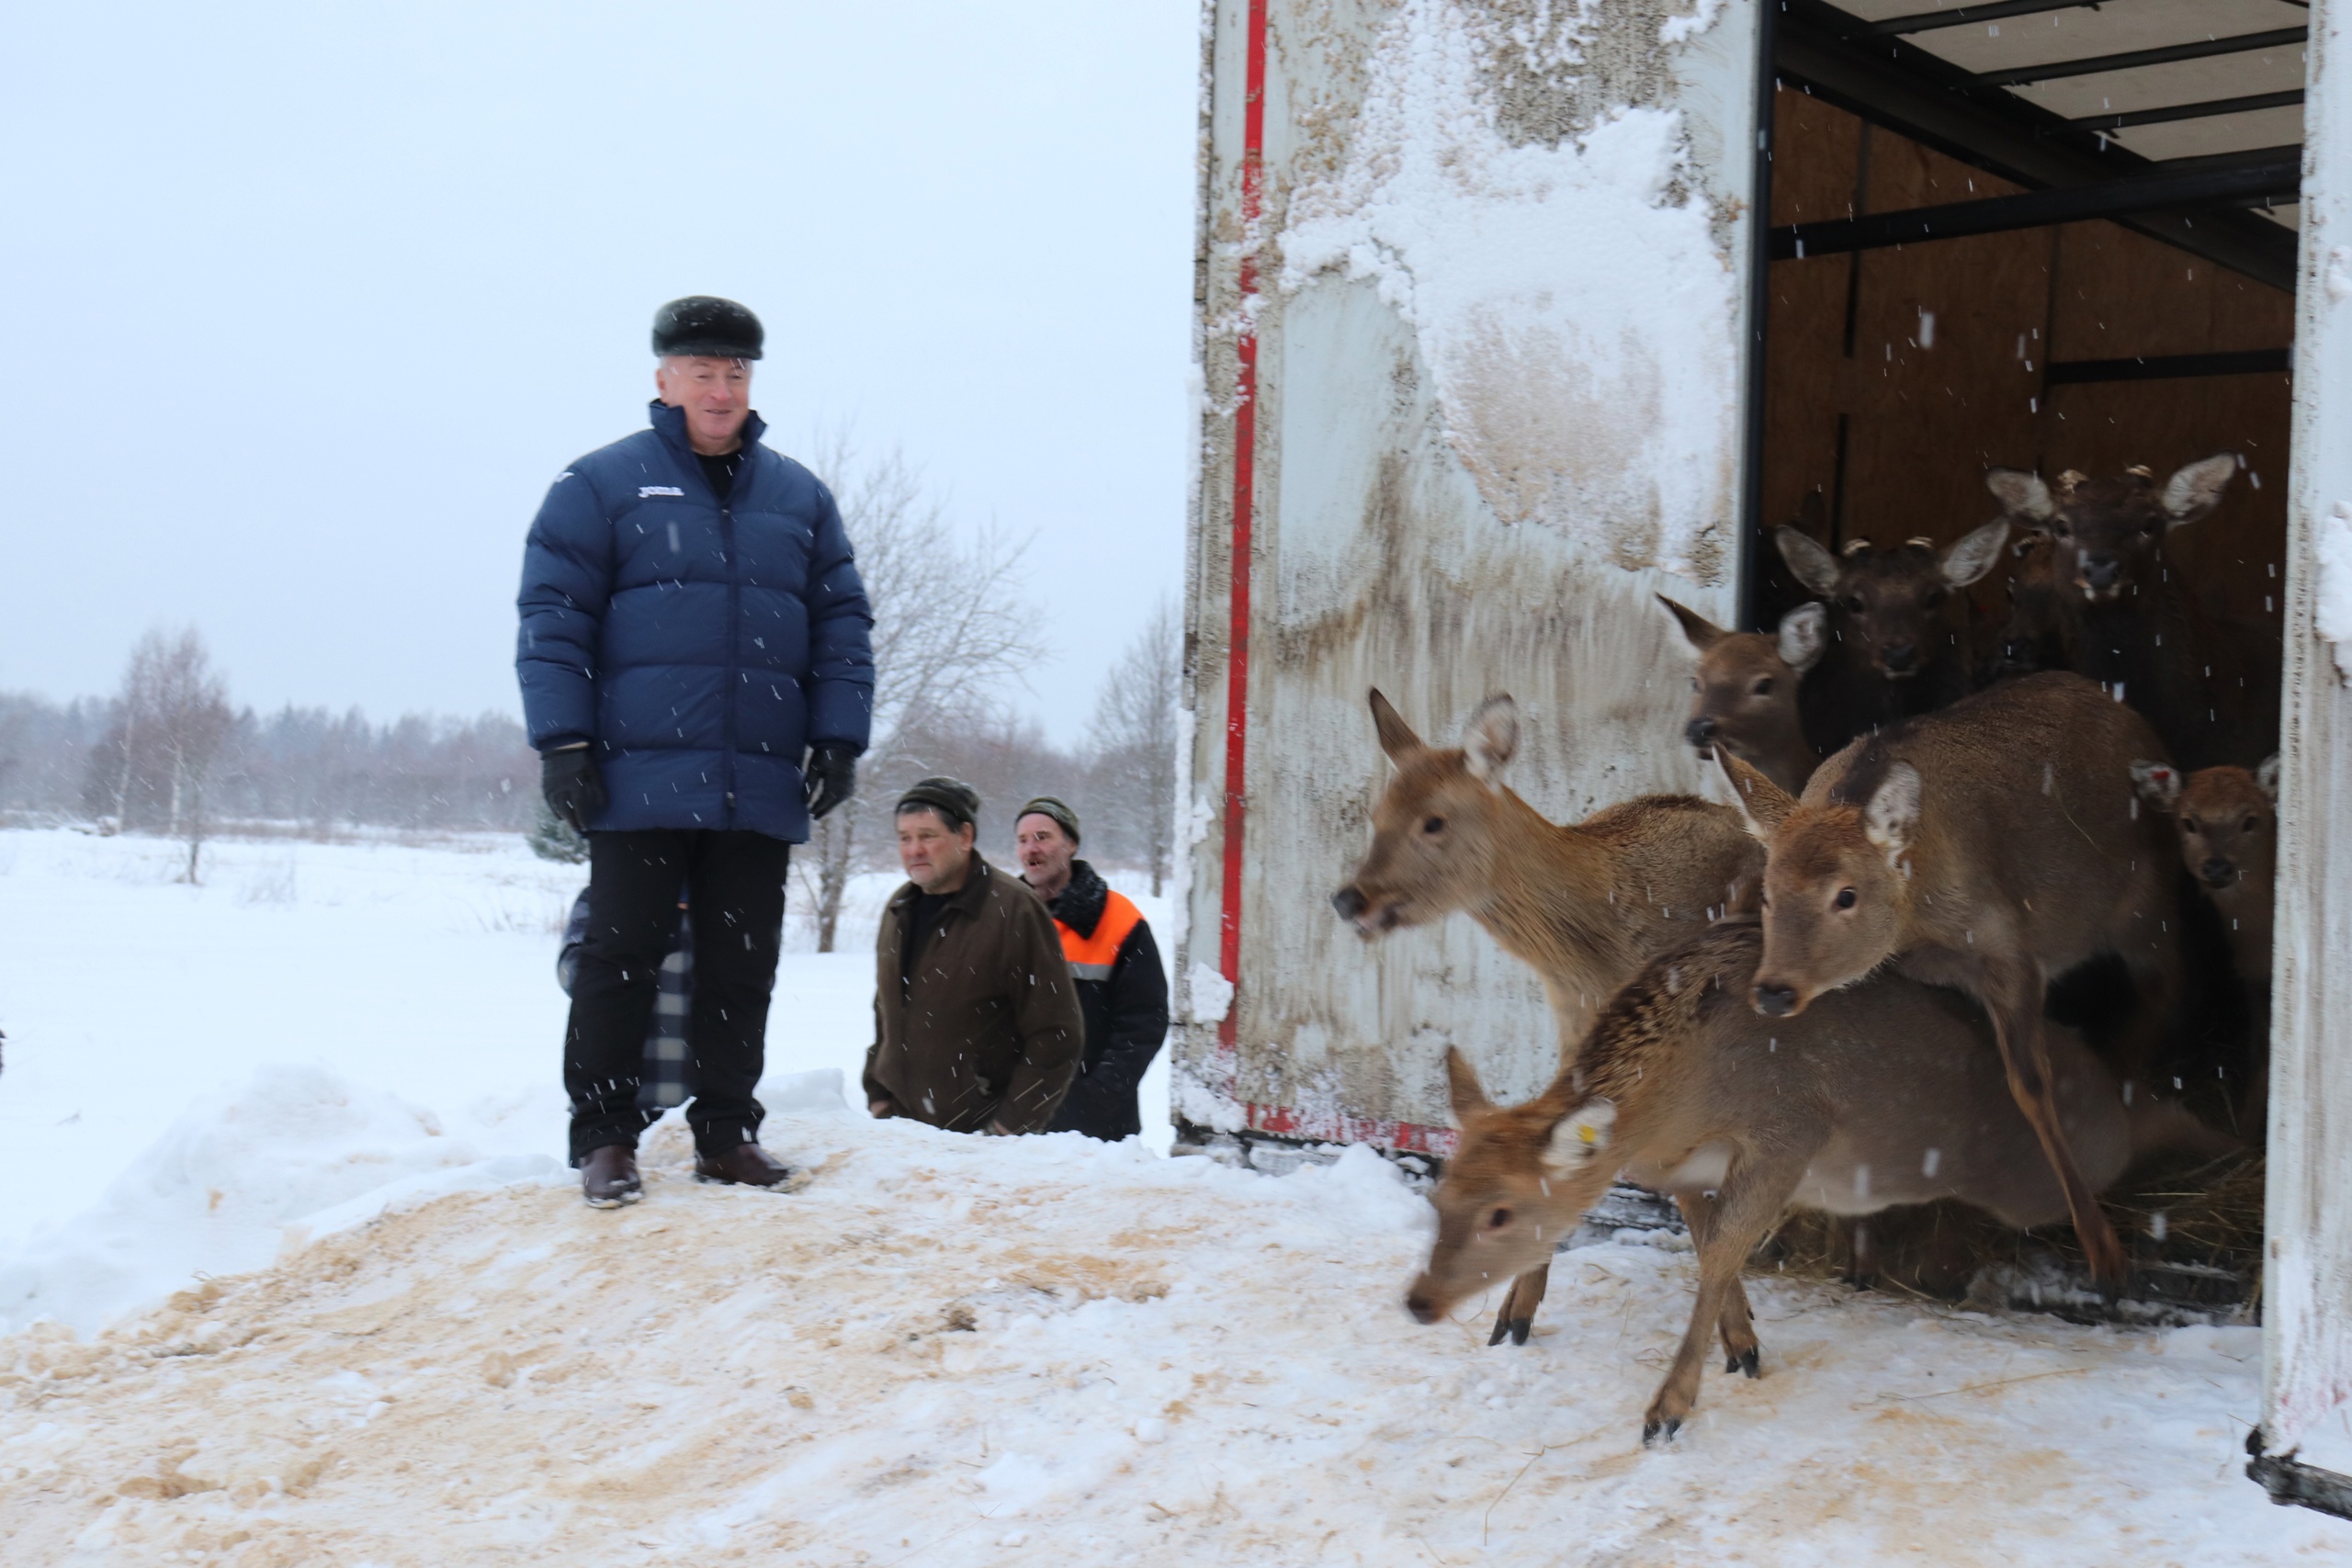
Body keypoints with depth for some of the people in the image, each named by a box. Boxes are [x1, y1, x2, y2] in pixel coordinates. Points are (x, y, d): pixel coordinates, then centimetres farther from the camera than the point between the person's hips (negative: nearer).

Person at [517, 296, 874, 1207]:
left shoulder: (798, 497, 16)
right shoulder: (601, 485, 4)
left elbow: (842, 626, 15)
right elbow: (552, 618, 0)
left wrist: (838, 738, 5)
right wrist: (562, 742, -8)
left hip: (760, 787, 4)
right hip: (639, 780, -3)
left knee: (742, 965, 7)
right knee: (621, 958, -1)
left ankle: (726, 1131, 17)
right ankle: (605, 1138, 7)